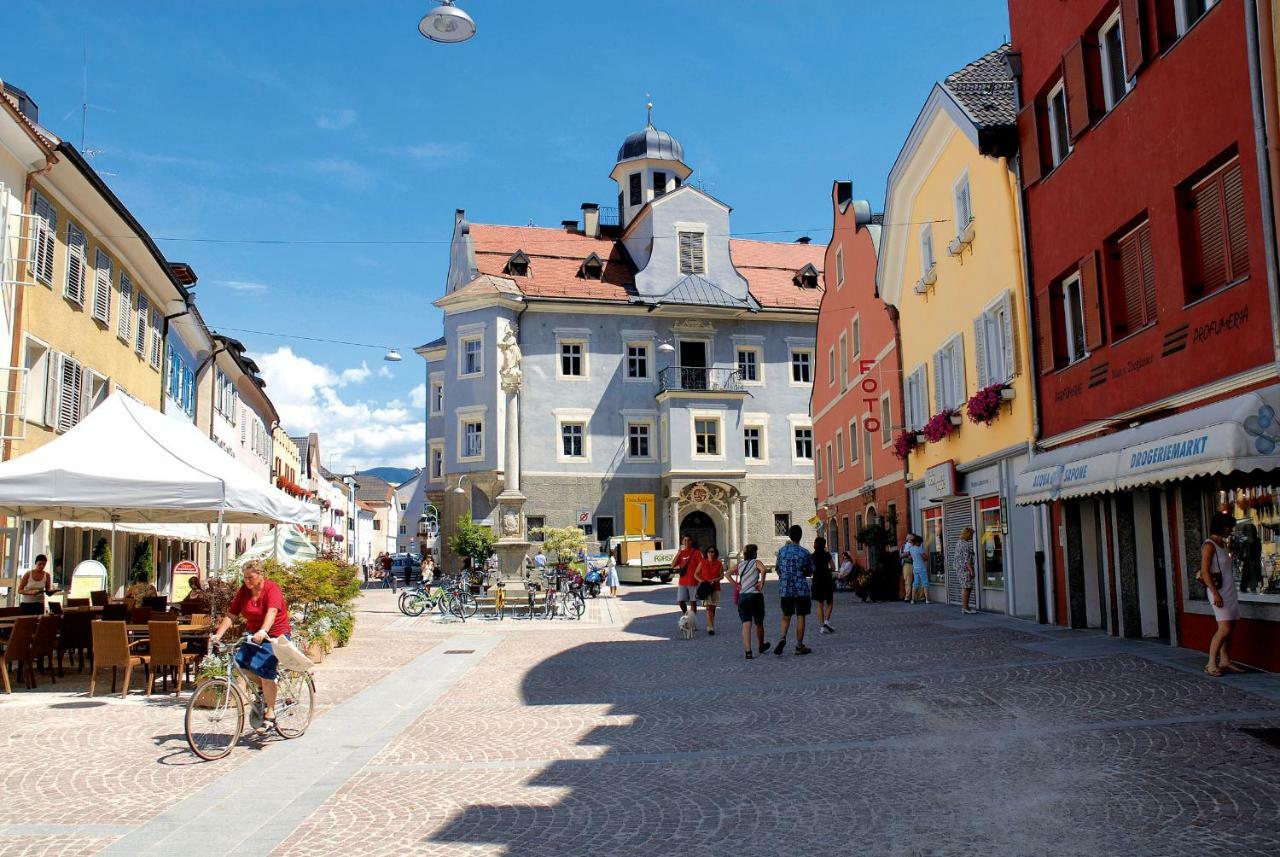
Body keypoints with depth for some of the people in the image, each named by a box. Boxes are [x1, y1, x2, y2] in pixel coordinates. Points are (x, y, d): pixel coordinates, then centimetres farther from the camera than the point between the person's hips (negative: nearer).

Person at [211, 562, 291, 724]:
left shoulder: (272, 589, -16)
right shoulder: (244, 591, 1)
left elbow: (272, 612, -32)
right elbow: (230, 615, -2)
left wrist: (263, 631, -48)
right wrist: (218, 635, -16)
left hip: (274, 636, -6)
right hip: (254, 635, 6)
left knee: (265, 673, -15)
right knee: (240, 660, -15)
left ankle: (270, 712, 1)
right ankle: (265, 689, 9)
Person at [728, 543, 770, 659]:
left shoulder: (739, 565, 10)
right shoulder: (756, 562, -2)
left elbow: (728, 574, 3)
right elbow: (763, 570, -23)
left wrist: (736, 585, 2)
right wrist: (761, 583, -14)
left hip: (742, 596, 3)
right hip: (756, 595, -3)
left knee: (746, 624, -3)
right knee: (759, 623, 17)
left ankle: (748, 651, -14)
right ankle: (761, 646, 36)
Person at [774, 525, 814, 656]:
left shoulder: (782, 551, 0)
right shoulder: (804, 553, -8)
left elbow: (778, 570, 8)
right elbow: (810, 573, 0)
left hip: (785, 590, 3)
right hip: (801, 590, -2)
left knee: (786, 616, 15)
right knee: (800, 617, 6)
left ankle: (782, 638, -6)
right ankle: (799, 646, 10)